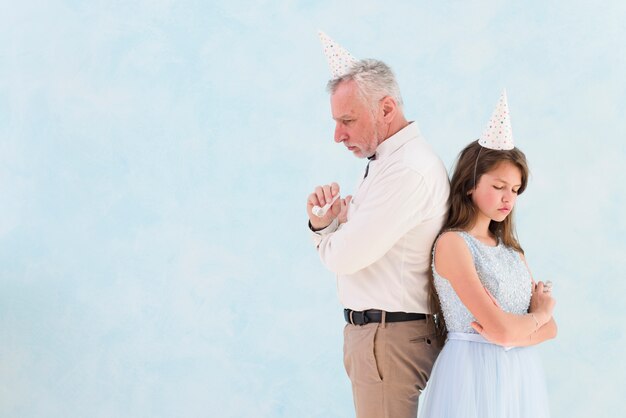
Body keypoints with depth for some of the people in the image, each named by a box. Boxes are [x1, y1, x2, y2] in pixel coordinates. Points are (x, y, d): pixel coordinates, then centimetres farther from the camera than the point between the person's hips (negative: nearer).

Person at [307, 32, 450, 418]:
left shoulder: (409, 170, -19)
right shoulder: (386, 161, 13)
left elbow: (344, 256, -22)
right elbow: (337, 248, 16)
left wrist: (334, 226, 0)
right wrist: (322, 222, -6)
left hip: (390, 339, -10)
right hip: (367, 330, 10)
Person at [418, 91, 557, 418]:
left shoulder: (510, 249, 11)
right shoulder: (452, 244, -12)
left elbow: (549, 328, 5)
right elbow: (501, 329, -19)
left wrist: (511, 331, -14)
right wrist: (538, 313, 0)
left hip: (522, 375, 7)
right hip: (475, 374, -6)